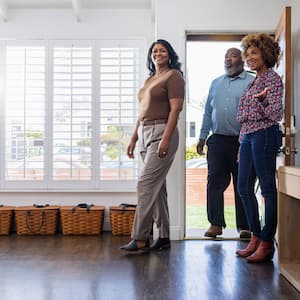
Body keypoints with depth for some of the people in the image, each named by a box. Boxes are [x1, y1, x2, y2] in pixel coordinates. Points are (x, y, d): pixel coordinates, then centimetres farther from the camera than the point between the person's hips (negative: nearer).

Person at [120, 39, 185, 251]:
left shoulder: (173, 75, -2)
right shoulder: (149, 80, 22)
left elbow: (175, 109, -12)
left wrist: (166, 139, -21)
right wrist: (134, 138, 19)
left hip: (162, 133, -8)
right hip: (145, 133, 8)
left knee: (146, 184, -12)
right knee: (157, 186, 8)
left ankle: (140, 238, -7)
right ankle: (164, 237, 14)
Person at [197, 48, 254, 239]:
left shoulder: (251, 82, 2)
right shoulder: (216, 83, 18)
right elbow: (208, 112, 19)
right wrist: (203, 137, 14)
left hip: (241, 141, -4)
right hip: (217, 140, 4)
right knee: (215, 181, 0)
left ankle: (244, 226, 13)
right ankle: (216, 223, 9)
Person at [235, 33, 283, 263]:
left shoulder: (273, 78, -5)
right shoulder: (255, 82, 20)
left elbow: (276, 115, -12)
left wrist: (262, 100, -30)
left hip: (264, 135, -9)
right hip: (248, 136, 9)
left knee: (268, 189, -4)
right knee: (244, 188, 9)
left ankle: (267, 243, 2)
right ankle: (256, 238, 19)